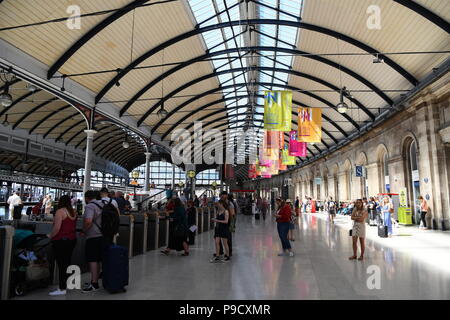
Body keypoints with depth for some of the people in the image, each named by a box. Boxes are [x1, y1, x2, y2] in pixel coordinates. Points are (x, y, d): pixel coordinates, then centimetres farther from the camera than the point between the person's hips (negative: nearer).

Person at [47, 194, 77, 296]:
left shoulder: (60, 211, -13)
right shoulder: (73, 212, 9)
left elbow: (57, 228, -18)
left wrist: (50, 236, -3)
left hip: (61, 240, -7)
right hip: (72, 239, 7)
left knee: (61, 264, -4)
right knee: (67, 263, 15)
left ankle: (62, 288, -2)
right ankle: (66, 284, 23)